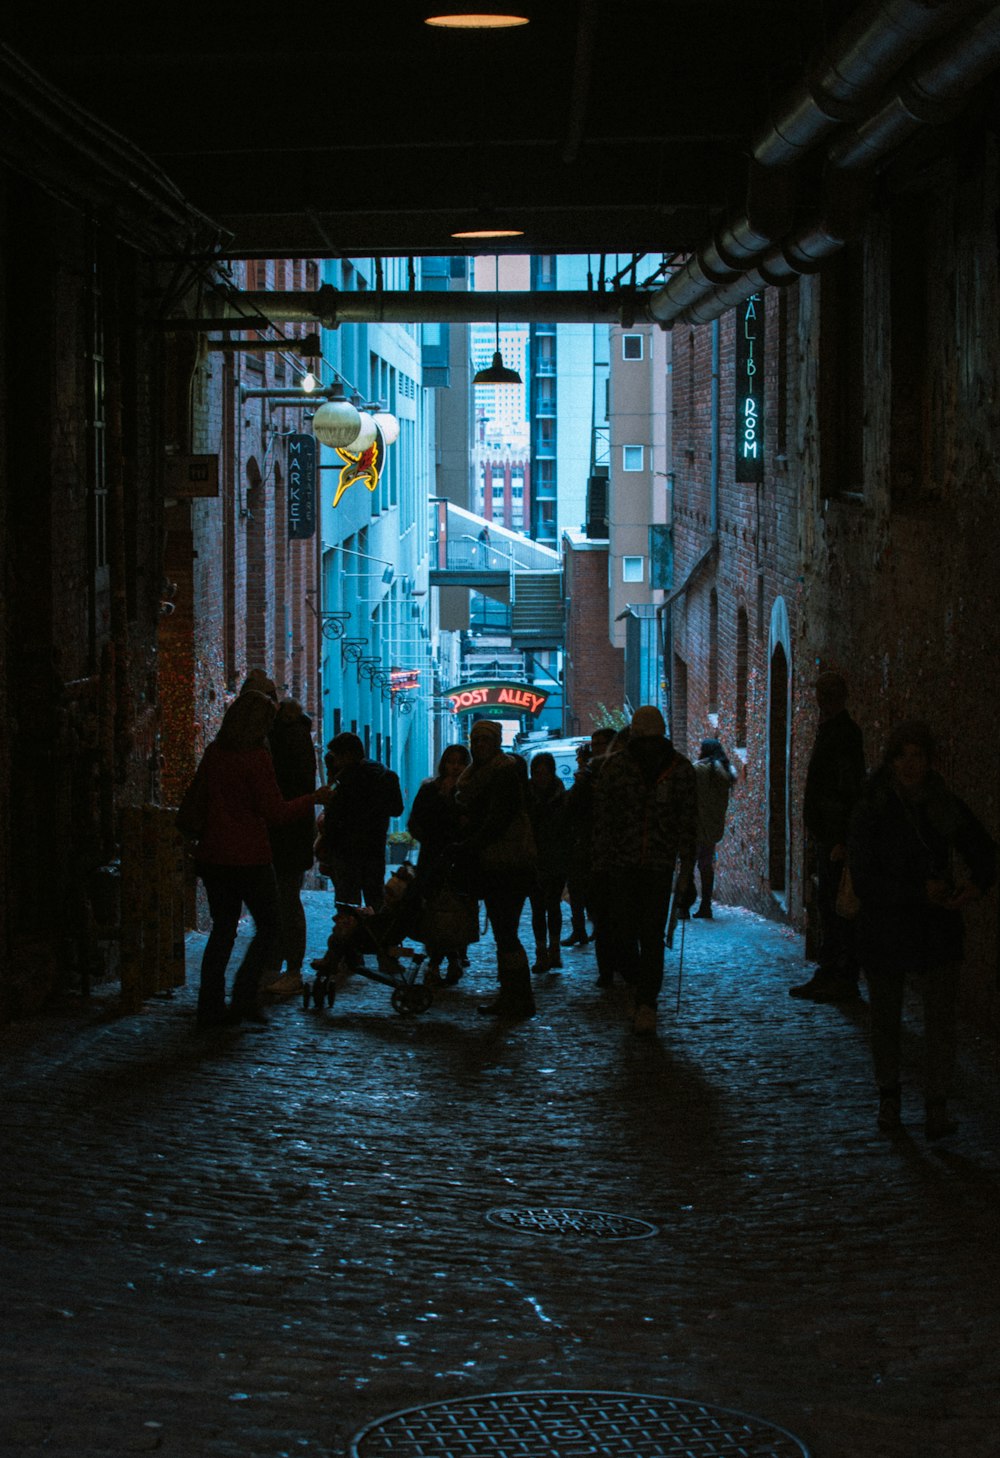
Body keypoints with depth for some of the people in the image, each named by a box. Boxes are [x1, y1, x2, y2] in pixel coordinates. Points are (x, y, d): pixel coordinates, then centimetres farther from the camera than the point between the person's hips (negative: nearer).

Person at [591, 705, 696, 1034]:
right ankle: (635, 984, 29)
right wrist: (600, 867, -4)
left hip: (660, 866, 0)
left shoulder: (680, 770, 0)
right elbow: (602, 820, 1)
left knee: (652, 936, -6)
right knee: (624, 933, 0)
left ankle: (647, 1003, 2)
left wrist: (686, 874, -1)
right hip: (622, 864, 0)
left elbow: (688, 825, 3)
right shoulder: (615, 768, -2)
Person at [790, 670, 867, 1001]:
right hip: (824, 835, 10)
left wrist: (842, 840, -24)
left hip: (836, 836, -10)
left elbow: (851, 789, -19)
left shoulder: (845, 733, -13)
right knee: (826, 903, 13)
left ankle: (846, 980, -5)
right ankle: (827, 974, 18)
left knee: (839, 907, -8)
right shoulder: (827, 731, 19)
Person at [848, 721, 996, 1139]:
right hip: (884, 928, -1)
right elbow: (864, 882, -15)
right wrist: (920, 892, -24)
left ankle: (937, 1108, -7)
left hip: (937, 929, 1)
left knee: (941, 1016, -9)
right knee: (885, 1018, 12)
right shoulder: (871, 813, -10)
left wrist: (977, 884, -11)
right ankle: (888, 1096, 29)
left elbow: (983, 853, 12)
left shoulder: (947, 808, -1)